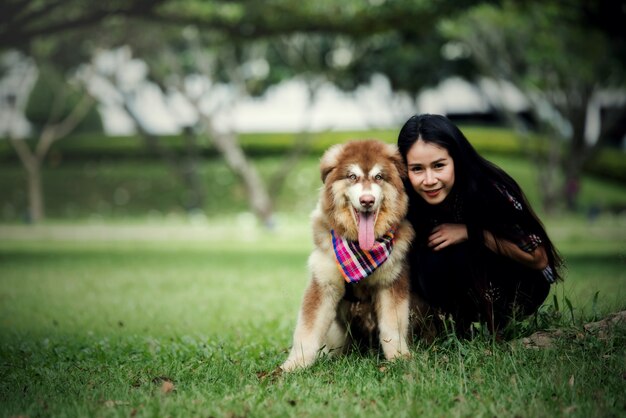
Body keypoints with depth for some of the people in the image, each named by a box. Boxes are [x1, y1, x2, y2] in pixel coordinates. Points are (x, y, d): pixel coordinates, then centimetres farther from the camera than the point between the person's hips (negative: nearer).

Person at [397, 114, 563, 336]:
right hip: (466, 290, 4)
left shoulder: (490, 190, -28)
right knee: (430, 262, -25)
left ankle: (495, 324, -7)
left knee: (461, 252, -29)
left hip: (520, 287, -4)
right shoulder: (409, 202, -19)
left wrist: (471, 232, -29)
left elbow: (539, 258, -21)